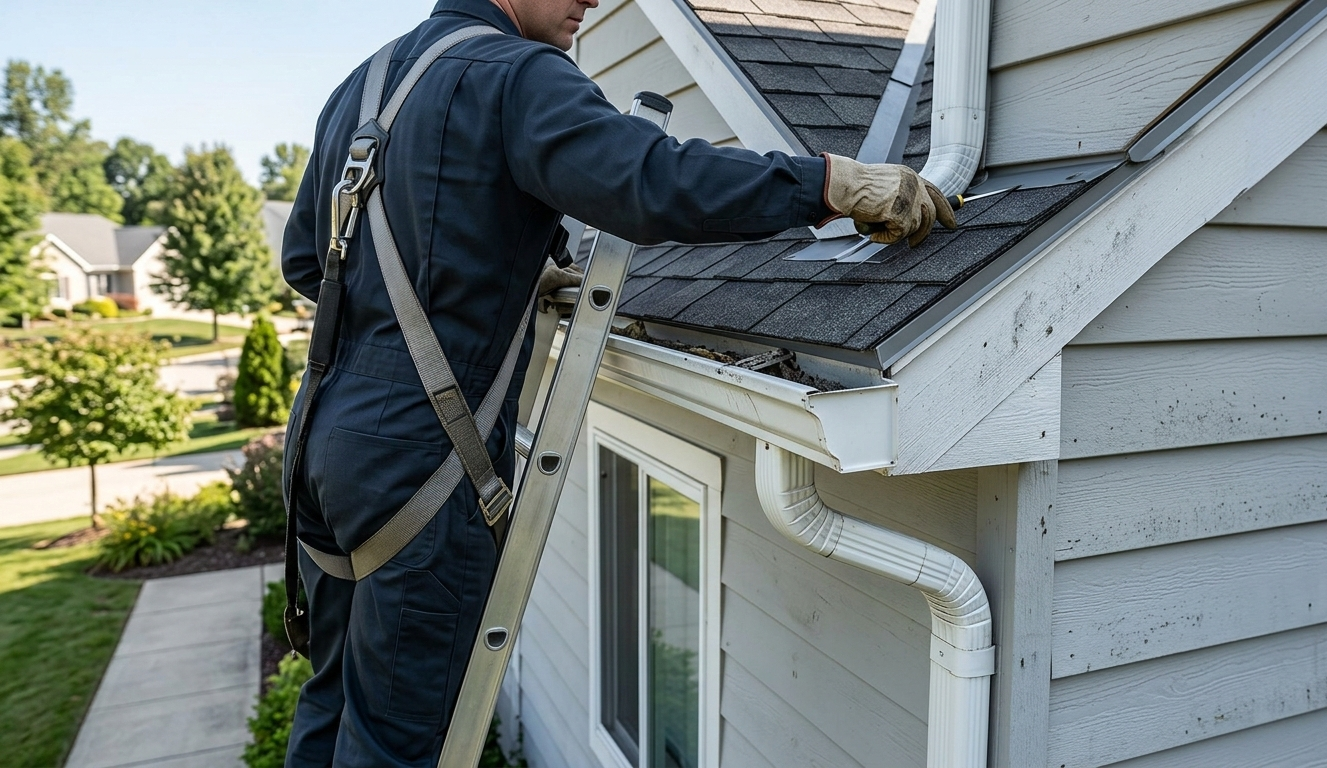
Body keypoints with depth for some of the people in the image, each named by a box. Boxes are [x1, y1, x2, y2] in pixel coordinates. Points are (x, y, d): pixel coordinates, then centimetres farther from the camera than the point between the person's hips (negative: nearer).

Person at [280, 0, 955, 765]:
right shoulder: (513, 75, -10)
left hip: (324, 435, 9)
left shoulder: (359, 85, 17)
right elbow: (654, 183, -28)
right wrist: (835, 181, -19)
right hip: (422, 451, -9)